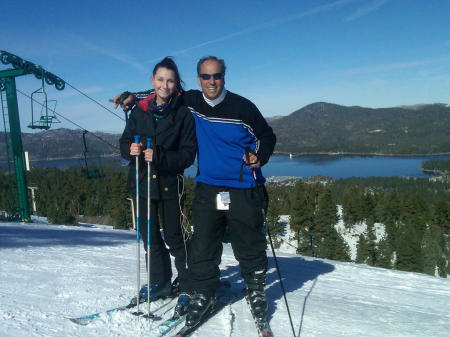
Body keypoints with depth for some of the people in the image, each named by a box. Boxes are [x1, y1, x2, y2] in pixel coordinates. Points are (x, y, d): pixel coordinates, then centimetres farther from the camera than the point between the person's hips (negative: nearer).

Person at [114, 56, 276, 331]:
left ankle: (257, 292, 31)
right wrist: (134, 99, 12)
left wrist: (259, 157, -13)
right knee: (202, 248, 2)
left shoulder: (242, 107, -5)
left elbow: (267, 136, 5)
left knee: (250, 248, 8)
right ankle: (204, 294, 23)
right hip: (207, 188, 3)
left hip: (243, 190, -2)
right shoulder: (190, 102, 4)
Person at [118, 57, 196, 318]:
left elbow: (188, 154, -11)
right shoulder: (139, 111, 6)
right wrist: (130, 149, -12)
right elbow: (125, 142, 11)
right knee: (149, 235, 15)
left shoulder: (183, 113, -7)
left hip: (169, 184, -5)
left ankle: (189, 288, 14)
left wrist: (159, 157, -24)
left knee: (175, 238, -2)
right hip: (142, 182, 5)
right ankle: (161, 282, 33)